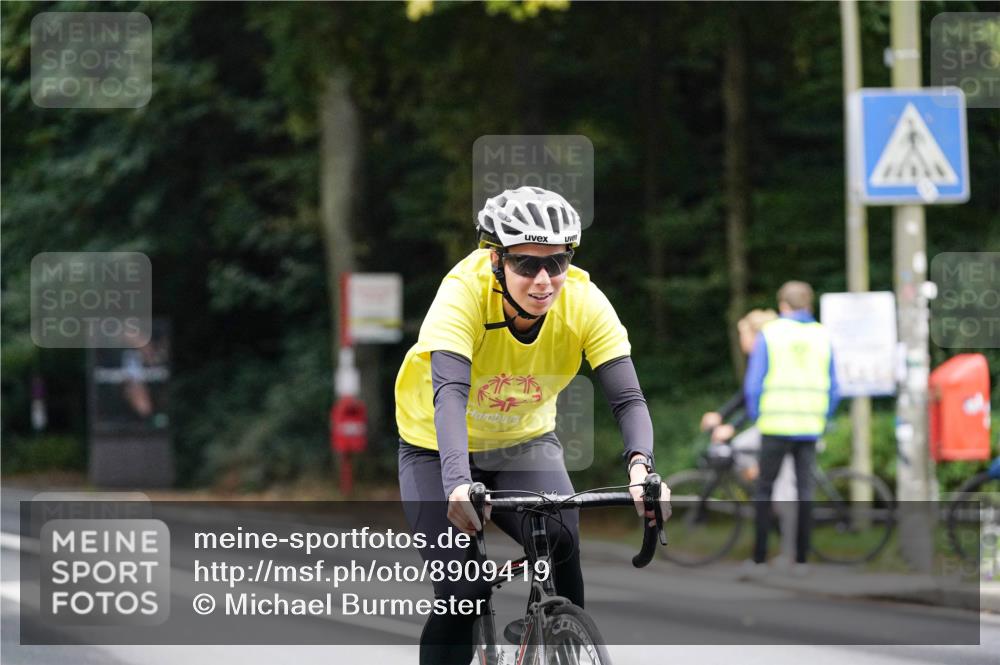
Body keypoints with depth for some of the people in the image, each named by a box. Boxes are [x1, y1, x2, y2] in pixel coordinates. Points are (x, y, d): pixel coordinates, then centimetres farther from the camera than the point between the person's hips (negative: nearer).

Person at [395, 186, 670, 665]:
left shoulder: (584, 302, -23)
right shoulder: (463, 293, -31)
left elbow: (627, 397, -29)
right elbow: (450, 393, -43)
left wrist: (640, 466, -49)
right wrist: (459, 482, -59)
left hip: (526, 442, 2)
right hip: (439, 450, -2)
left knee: (560, 540, -28)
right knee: (462, 594, -14)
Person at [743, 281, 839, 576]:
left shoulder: (769, 333, -3)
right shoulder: (822, 336, 7)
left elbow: (753, 384, -5)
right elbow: (833, 388, 9)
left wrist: (755, 417, 7)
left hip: (776, 426, -3)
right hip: (810, 428, 3)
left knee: (764, 491, 6)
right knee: (805, 492, 6)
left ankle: (759, 559, 3)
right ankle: (801, 560, 3)